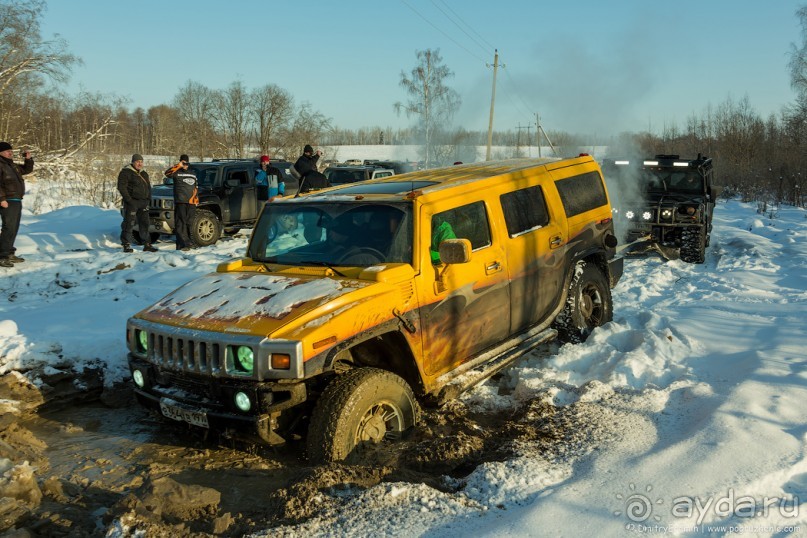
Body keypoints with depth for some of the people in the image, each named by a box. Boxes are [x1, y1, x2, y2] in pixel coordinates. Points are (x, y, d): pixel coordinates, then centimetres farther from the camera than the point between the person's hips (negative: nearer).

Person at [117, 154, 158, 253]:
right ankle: (126, 245, -1)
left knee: (144, 223, 9)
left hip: (143, 202, 7)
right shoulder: (125, 172, -5)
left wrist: (149, 198, 12)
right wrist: (129, 200, -19)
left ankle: (146, 245, 16)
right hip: (132, 202, -7)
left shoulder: (144, 174, 18)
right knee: (129, 223, -5)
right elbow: (121, 187, -12)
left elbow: (148, 186, 26)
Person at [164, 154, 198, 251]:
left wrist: (196, 199, 19)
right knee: (181, 224, -10)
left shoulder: (192, 174, 23)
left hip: (191, 203, 5)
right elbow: (168, 173, -17)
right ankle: (182, 244, -14)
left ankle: (188, 242, 15)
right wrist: (178, 166, -16)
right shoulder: (177, 173, 4)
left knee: (189, 223, 8)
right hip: (180, 202, -5)